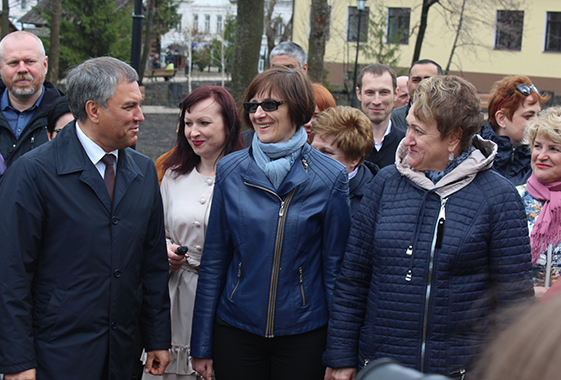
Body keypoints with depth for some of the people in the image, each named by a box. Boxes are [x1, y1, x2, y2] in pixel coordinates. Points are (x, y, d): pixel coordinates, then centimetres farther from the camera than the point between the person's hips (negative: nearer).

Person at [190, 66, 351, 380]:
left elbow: (335, 266, -2)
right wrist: (202, 345, 4)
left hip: (304, 334, -1)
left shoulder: (331, 177, -6)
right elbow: (214, 260, 4)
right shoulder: (230, 171, 0)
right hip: (235, 329, 2)